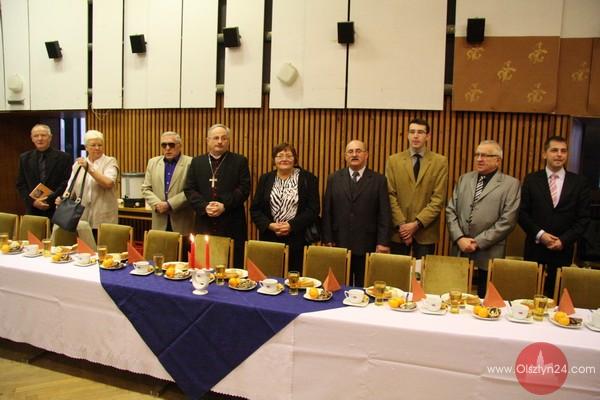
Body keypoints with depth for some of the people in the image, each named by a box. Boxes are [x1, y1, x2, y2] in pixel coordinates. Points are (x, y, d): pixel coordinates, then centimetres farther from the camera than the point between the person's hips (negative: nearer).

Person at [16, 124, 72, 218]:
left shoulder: (64, 158, -1)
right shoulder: (24, 158, 11)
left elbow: (67, 183, -5)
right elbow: (20, 184, 10)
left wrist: (49, 200, -12)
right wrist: (33, 201, -5)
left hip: (57, 210, -3)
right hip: (33, 210, 3)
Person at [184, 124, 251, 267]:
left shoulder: (240, 161, 4)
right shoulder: (197, 162, 12)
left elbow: (244, 189, -4)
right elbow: (189, 189, 6)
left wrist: (224, 206, -15)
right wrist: (204, 206, -10)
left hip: (231, 224, -2)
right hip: (204, 223, 2)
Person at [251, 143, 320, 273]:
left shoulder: (308, 179, 2)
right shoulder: (265, 179, 10)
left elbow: (314, 209, -4)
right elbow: (255, 209, 8)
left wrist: (291, 225, -13)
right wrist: (270, 225, -9)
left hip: (298, 240, -2)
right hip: (269, 238, 2)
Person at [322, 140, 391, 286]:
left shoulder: (379, 180, 2)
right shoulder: (334, 178, 7)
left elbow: (384, 214, -1)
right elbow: (327, 212, 5)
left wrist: (383, 243, -6)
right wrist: (327, 240, 0)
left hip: (367, 246, -1)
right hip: (339, 244, 1)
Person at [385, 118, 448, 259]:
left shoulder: (440, 161, 0)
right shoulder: (394, 160, 4)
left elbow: (438, 199, -6)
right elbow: (391, 195, -1)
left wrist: (417, 223, -13)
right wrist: (401, 224, -10)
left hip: (426, 231, -1)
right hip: (399, 230, 1)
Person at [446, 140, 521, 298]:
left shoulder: (511, 184, 0)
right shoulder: (464, 179, 13)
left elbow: (507, 221, -9)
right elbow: (451, 211, 8)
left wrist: (478, 242, -12)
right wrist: (459, 238, -6)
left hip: (488, 255, -3)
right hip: (460, 252, 4)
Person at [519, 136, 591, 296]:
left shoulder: (579, 183, 3)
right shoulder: (531, 180, 2)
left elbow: (583, 218, 2)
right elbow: (522, 213, 0)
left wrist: (564, 240, -9)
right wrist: (540, 234, -11)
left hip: (562, 250, 0)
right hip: (535, 248, 0)